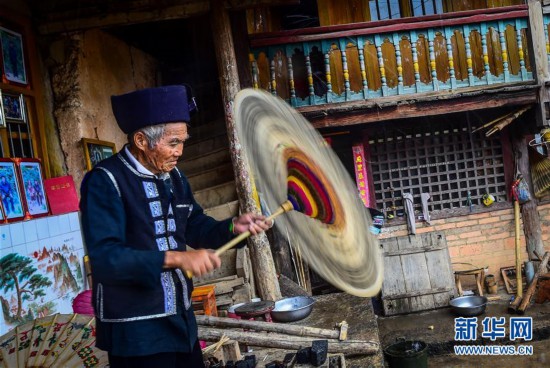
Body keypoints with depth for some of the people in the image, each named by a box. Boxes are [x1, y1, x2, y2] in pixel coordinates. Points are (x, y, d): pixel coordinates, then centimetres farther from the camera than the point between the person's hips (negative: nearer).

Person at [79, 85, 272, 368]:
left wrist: (233, 227, -3)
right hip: (136, 331, -7)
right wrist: (175, 258, -33)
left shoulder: (173, 176, 7)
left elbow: (195, 227, 16)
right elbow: (104, 258, -27)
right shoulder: (104, 181, -17)